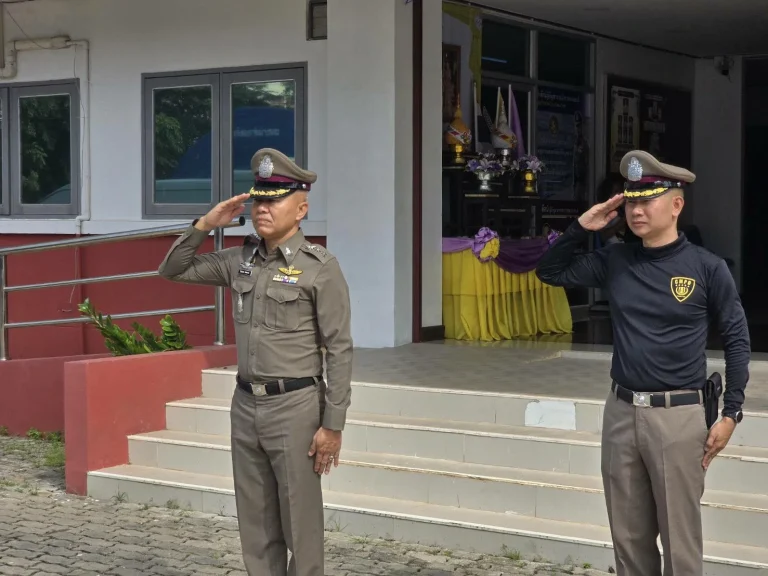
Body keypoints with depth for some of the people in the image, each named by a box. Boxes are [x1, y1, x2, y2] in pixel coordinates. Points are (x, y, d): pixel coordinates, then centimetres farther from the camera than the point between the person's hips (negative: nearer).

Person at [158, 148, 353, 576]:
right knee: (256, 524, 12)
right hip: (246, 404, 6)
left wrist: (333, 425, -14)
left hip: (295, 406, -6)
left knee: (300, 524, 1)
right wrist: (205, 225, 0)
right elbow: (173, 270, 16)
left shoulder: (321, 267, -10)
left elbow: (339, 350, -11)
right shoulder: (241, 260, 8)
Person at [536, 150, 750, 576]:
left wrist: (731, 414, -5)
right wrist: (581, 227, 0)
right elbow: (550, 272, 15)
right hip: (621, 412, 5)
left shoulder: (706, 268, -5)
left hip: (678, 416, -4)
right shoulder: (614, 261, 6)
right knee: (628, 538, 13)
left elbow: (737, 341, 0)